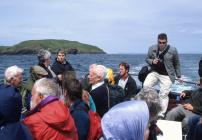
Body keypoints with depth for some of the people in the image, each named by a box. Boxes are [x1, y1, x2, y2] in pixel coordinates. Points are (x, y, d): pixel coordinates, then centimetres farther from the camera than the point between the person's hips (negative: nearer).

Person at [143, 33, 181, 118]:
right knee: (146, 85, -20)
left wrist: (178, 76, 8)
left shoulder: (173, 50, -6)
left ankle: (161, 115, 6)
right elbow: (147, 59, 12)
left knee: (164, 94, -3)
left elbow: (177, 64, 5)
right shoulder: (152, 49, -1)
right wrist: (152, 61, -11)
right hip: (154, 72, 2)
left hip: (166, 76, -2)